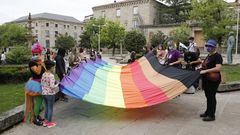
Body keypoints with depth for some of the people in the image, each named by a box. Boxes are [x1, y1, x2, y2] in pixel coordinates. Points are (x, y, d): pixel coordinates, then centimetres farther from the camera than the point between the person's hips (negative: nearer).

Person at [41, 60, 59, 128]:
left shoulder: (43, 74, 0)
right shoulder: (51, 75, -21)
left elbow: (41, 83, 6)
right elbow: (52, 86, -24)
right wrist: (57, 84, -6)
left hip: (44, 93, 7)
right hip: (50, 94, -7)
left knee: (46, 107, 20)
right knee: (50, 108, 7)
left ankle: (45, 121, 31)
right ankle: (49, 123, 18)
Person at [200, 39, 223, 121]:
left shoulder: (217, 56, -14)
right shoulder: (208, 55, 13)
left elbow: (218, 68, -27)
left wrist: (205, 71, -28)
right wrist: (201, 67, 10)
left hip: (213, 80, -9)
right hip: (206, 80, 9)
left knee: (211, 96, -1)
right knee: (208, 96, 17)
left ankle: (211, 116, 10)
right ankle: (208, 112, 30)